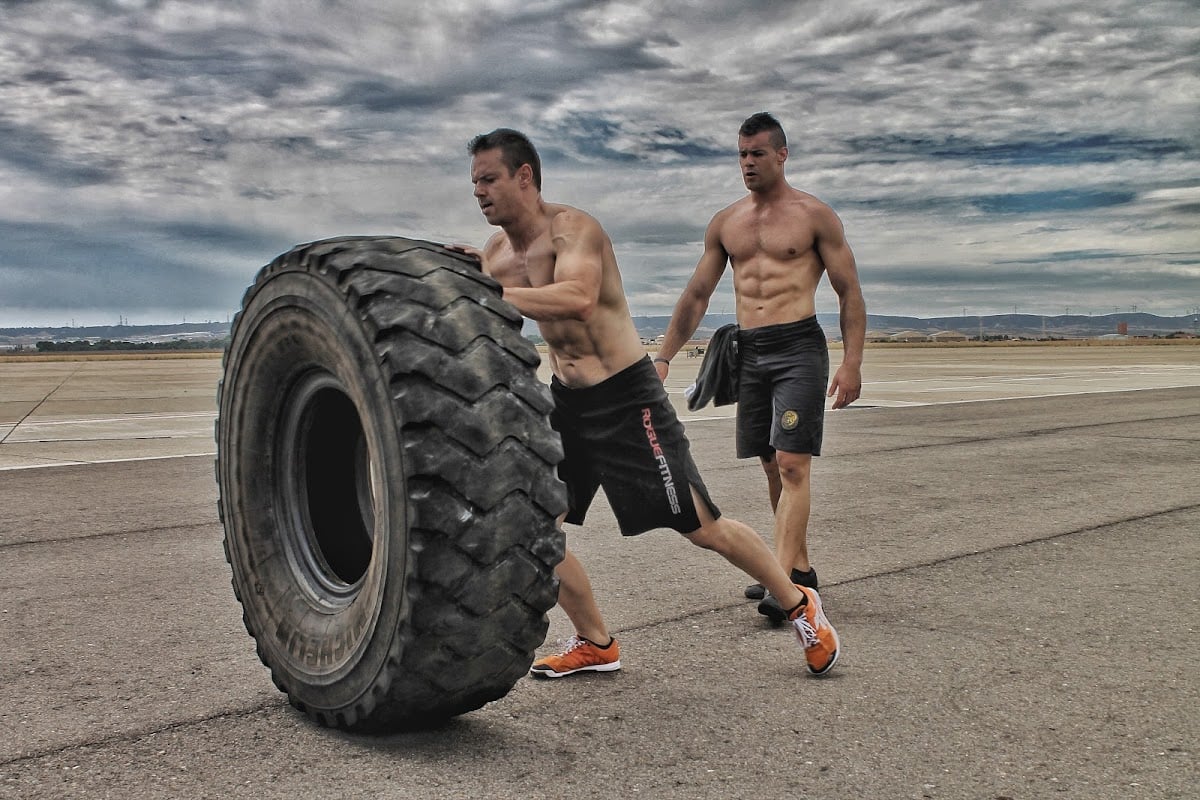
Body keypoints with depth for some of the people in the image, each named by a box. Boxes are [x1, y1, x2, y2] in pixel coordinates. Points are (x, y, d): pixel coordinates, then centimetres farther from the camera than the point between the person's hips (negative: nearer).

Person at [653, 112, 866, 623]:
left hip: (799, 347, -5)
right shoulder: (724, 223, 13)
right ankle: (800, 567, 21)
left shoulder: (814, 215, 0)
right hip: (748, 351, 6)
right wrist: (664, 357, 8)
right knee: (772, 465, 9)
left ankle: (783, 582, -14)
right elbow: (696, 296, 15)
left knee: (792, 465, -12)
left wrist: (851, 363, -10)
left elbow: (850, 293, -1)